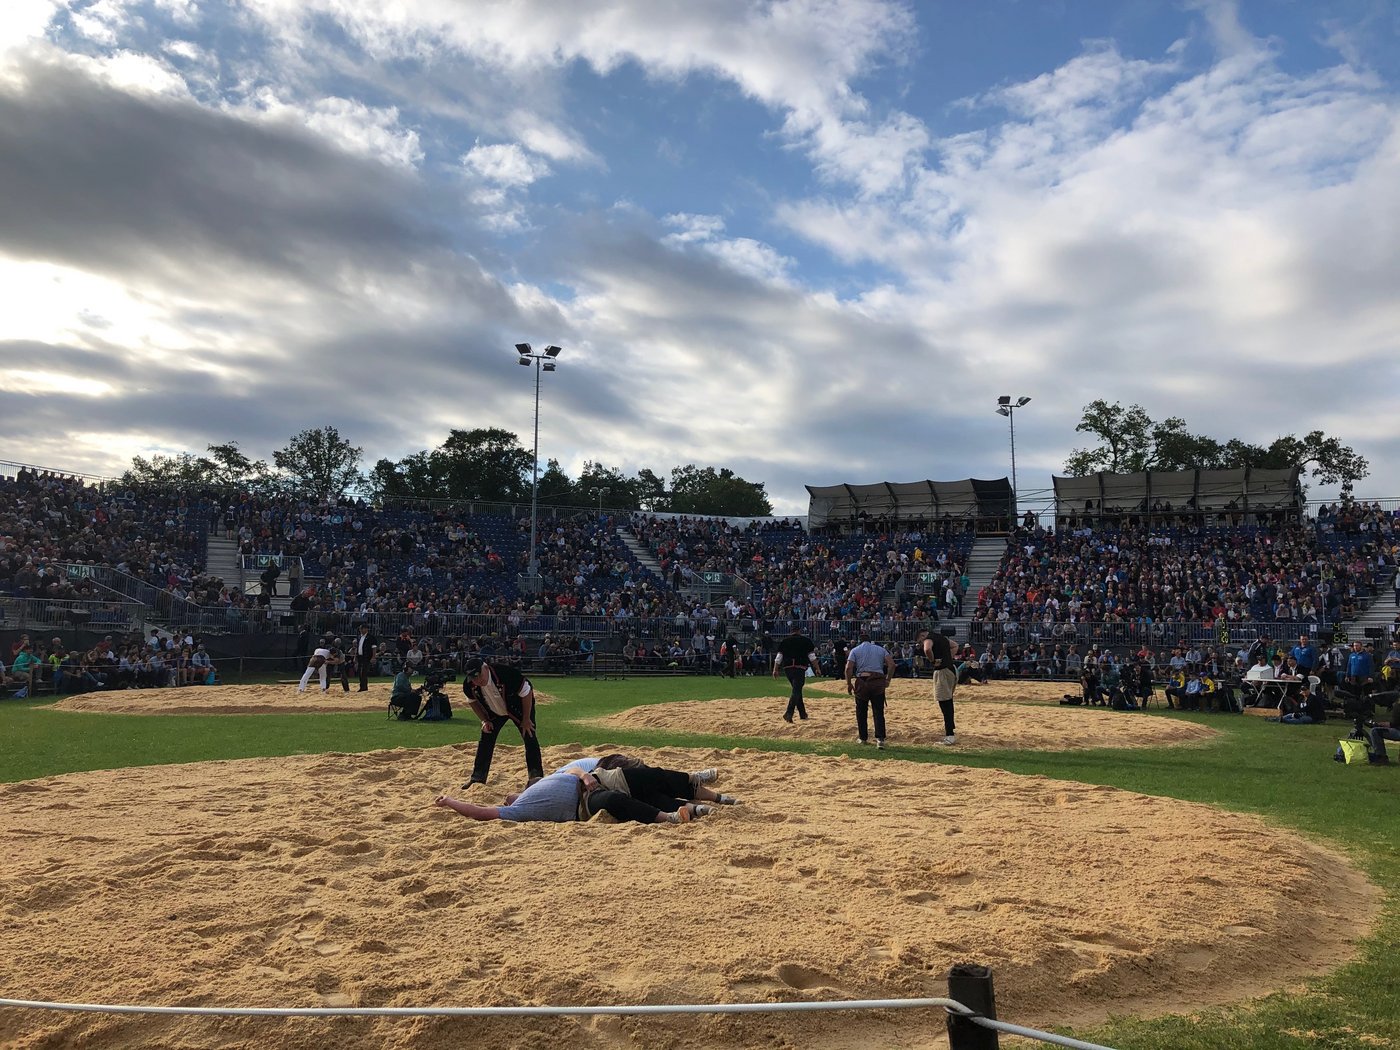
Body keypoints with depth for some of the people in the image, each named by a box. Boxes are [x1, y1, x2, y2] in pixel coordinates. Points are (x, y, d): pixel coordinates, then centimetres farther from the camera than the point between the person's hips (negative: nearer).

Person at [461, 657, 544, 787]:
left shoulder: (506, 673, -42)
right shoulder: (468, 685, -26)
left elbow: (527, 692, -28)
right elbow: (473, 701, -1)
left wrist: (526, 719, -21)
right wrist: (484, 720, -6)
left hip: (519, 708, -4)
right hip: (494, 712, 4)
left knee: (530, 739, -9)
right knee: (485, 741, 1)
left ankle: (536, 777, 2)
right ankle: (477, 778, 12)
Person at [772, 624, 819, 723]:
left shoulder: (784, 641, 12)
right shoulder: (806, 640, 5)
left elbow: (778, 657, 6)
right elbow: (812, 656, 1)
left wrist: (775, 670, 6)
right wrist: (817, 668, 6)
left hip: (787, 667, 4)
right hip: (800, 667, -4)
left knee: (797, 690, 17)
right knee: (796, 691, -7)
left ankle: (803, 714, 21)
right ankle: (789, 713, -24)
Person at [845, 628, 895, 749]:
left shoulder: (855, 650, 4)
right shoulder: (881, 649, 11)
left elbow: (848, 668, -7)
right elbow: (892, 664, 0)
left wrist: (849, 684, 1)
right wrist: (887, 680, 7)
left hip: (862, 682, -1)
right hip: (879, 682, 1)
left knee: (861, 712, 14)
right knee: (878, 712, 1)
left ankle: (863, 738, 21)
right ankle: (880, 739, -12)